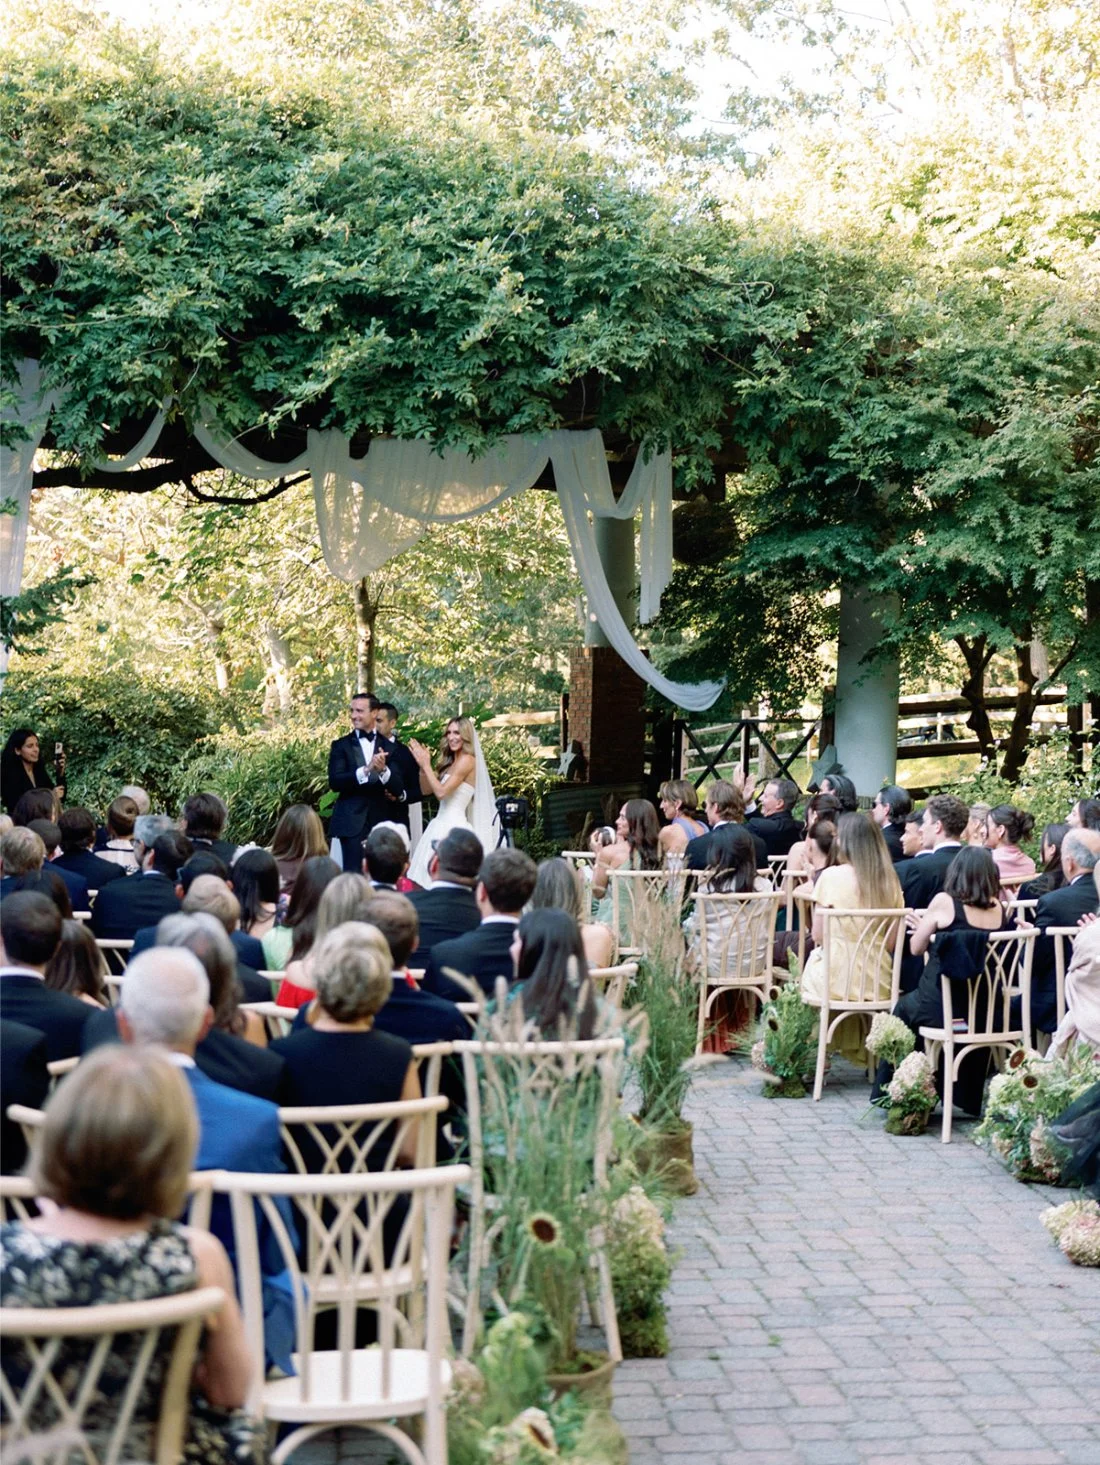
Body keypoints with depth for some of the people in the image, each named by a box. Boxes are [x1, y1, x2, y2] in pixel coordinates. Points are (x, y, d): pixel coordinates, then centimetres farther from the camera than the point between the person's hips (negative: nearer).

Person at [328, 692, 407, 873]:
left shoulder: (388, 747, 7)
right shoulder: (341, 745, 5)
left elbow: (398, 789, -1)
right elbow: (334, 782, -8)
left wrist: (383, 770, -21)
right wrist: (366, 770, -21)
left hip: (382, 822, 2)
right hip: (352, 822, -2)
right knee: (353, 874, -7)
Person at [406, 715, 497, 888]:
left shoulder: (467, 760, -11)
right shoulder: (450, 761, 17)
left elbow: (441, 792, -17)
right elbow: (426, 790, 18)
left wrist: (426, 765, -10)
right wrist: (422, 766, 4)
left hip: (453, 827, -9)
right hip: (443, 825, 9)